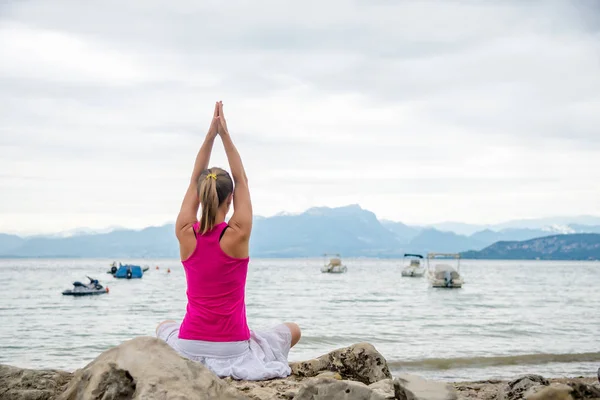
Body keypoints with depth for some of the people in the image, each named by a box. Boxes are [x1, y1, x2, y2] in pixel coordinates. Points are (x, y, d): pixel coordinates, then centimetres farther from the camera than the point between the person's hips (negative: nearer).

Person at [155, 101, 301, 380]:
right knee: (292, 330, 25)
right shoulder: (238, 235, -14)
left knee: (164, 327, 40)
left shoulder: (185, 234, -8)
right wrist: (225, 135, 3)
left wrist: (210, 134, 4)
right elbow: (241, 181, -1)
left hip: (189, 349, 3)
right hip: (234, 351, -3)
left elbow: (194, 181, 5)